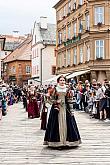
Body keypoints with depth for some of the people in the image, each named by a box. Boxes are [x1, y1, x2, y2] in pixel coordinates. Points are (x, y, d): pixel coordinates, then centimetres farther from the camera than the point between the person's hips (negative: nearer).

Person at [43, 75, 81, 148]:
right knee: (57, 124, -4)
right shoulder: (55, 89, 2)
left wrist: (71, 110, 1)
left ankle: (67, 140, 7)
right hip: (56, 108, -1)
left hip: (66, 109, 2)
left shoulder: (67, 89, 7)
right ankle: (57, 141, 1)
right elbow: (50, 98, 4)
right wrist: (56, 101, -11)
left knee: (67, 124, -1)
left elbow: (70, 100, 7)